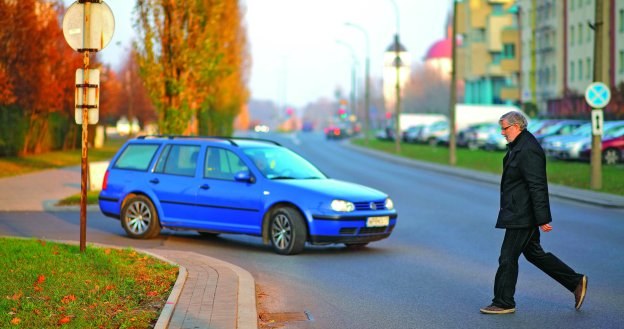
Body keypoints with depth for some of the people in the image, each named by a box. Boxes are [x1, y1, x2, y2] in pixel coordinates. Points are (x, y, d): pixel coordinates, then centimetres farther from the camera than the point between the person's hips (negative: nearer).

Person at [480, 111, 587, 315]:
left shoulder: (528, 151, -20)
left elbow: (538, 187, -23)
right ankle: (576, 283, 23)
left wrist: (543, 219, -23)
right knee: (534, 253, 17)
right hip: (519, 213, 11)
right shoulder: (517, 146, 13)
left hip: (521, 216, -11)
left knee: (508, 257, -3)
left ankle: (504, 303, 8)